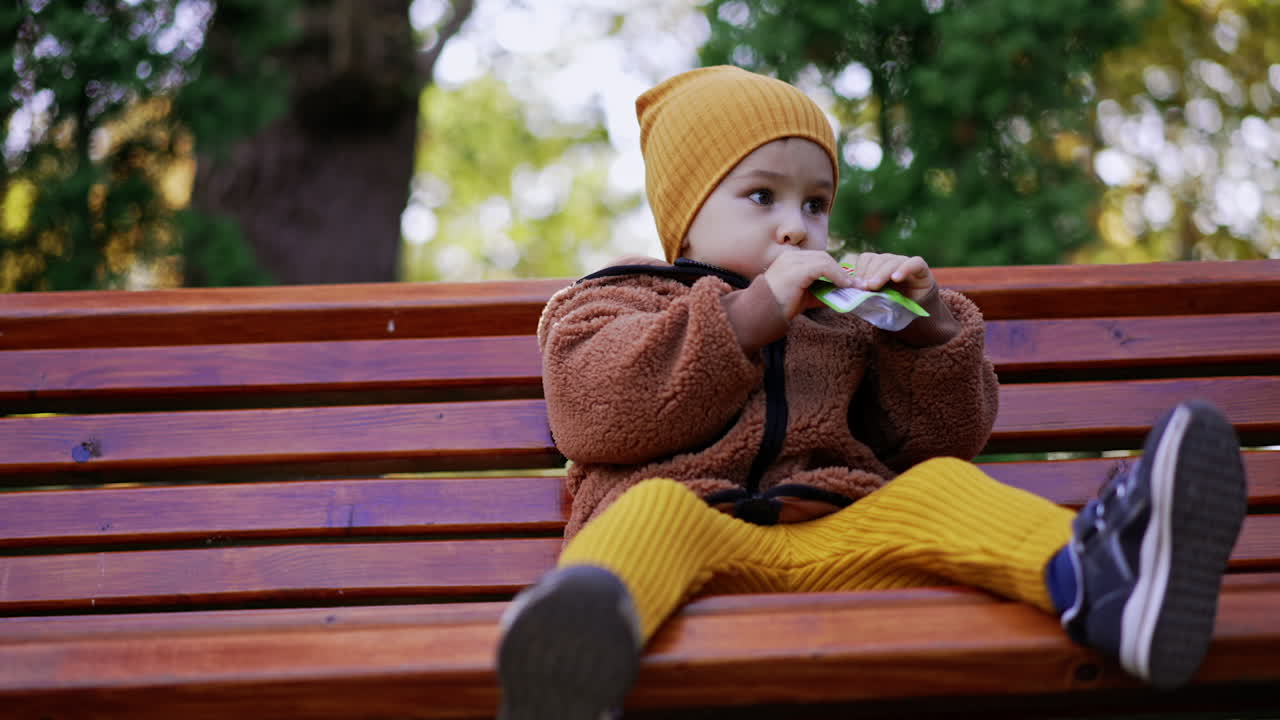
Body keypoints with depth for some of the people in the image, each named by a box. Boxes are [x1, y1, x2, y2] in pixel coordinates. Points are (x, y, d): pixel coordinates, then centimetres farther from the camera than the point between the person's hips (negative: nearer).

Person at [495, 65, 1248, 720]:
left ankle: (1096, 578, -58)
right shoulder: (616, 299, 25)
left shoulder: (843, 322, 37)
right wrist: (750, 314, -3)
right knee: (658, 509, -36)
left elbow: (945, 438, 30)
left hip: (842, 535, 3)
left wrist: (927, 330, 11)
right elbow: (593, 403, 0)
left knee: (941, 486, -25)